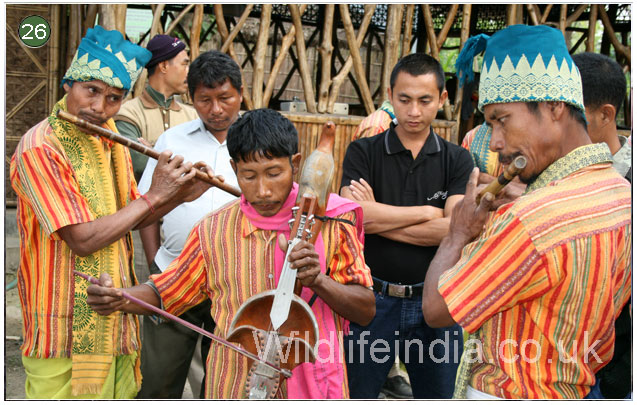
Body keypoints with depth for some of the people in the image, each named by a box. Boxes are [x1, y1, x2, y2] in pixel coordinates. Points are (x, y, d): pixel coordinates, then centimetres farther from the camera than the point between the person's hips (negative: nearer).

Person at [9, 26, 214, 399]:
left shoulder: (111, 139, 6)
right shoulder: (40, 149, -18)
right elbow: (82, 239, -24)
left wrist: (181, 196, -3)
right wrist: (154, 195, -17)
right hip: (68, 328, -7)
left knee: (119, 393, 17)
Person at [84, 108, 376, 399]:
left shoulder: (331, 222, -8)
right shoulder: (214, 231, -3)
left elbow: (366, 311, -7)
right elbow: (167, 293, 9)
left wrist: (317, 280, -25)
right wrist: (119, 298, -11)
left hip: (314, 388, -1)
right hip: (235, 389, 2)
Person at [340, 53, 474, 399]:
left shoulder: (457, 160, 1)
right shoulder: (363, 153, -2)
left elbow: (455, 229, -14)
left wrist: (379, 218, -14)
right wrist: (428, 211, -12)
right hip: (373, 298, -1)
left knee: (437, 393, 18)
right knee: (357, 392, 13)